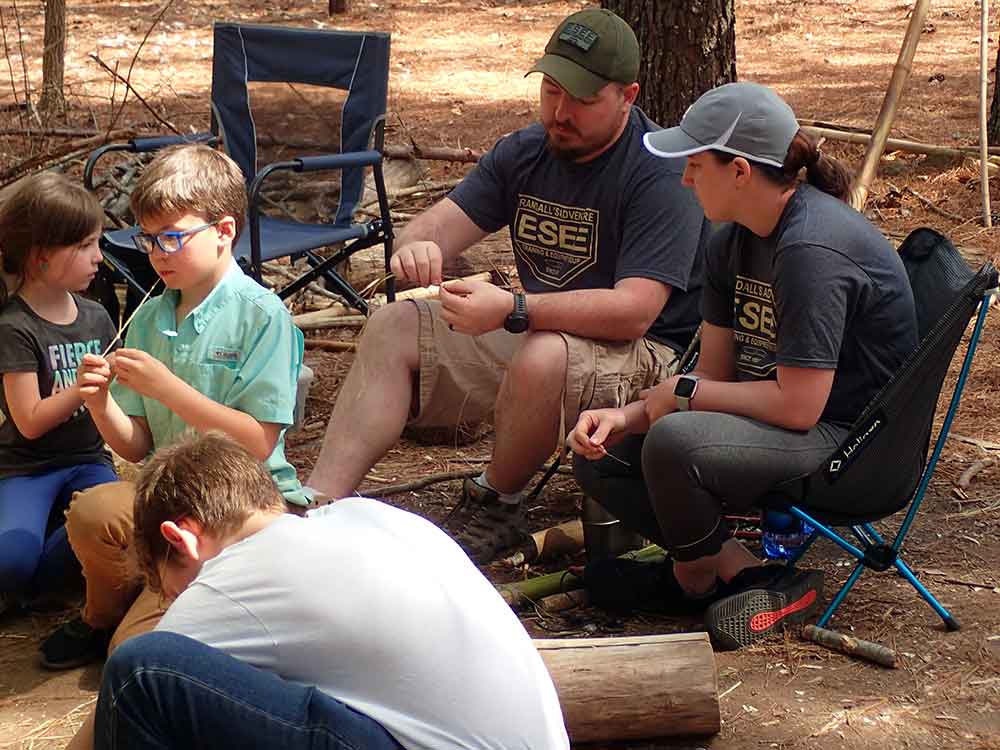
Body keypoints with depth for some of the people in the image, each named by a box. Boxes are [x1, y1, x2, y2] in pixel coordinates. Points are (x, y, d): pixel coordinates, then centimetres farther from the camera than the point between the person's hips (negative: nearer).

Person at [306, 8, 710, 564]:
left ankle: (496, 505, -11)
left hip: (644, 355, -7)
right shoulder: (525, 152, 4)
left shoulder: (663, 176, -18)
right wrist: (415, 247, -27)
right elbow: (439, 225, 0)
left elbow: (634, 310, -28)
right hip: (534, 336, 8)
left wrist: (513, 310, -39)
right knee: (394, 327, -6)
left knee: (543, 356, -38)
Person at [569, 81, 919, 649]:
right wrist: (627, 416, -9)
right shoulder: (734, 241, 4)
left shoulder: (812, 249, -25)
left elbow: (797, 405, -26)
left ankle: (696, 579, -2)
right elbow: (716, 373, 7)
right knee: (599, 453, 4)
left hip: (847, 438, -10)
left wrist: (681, 392, -14)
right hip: (777, 416, 10)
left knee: (673, 443, -32)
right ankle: (742, 570, -6)